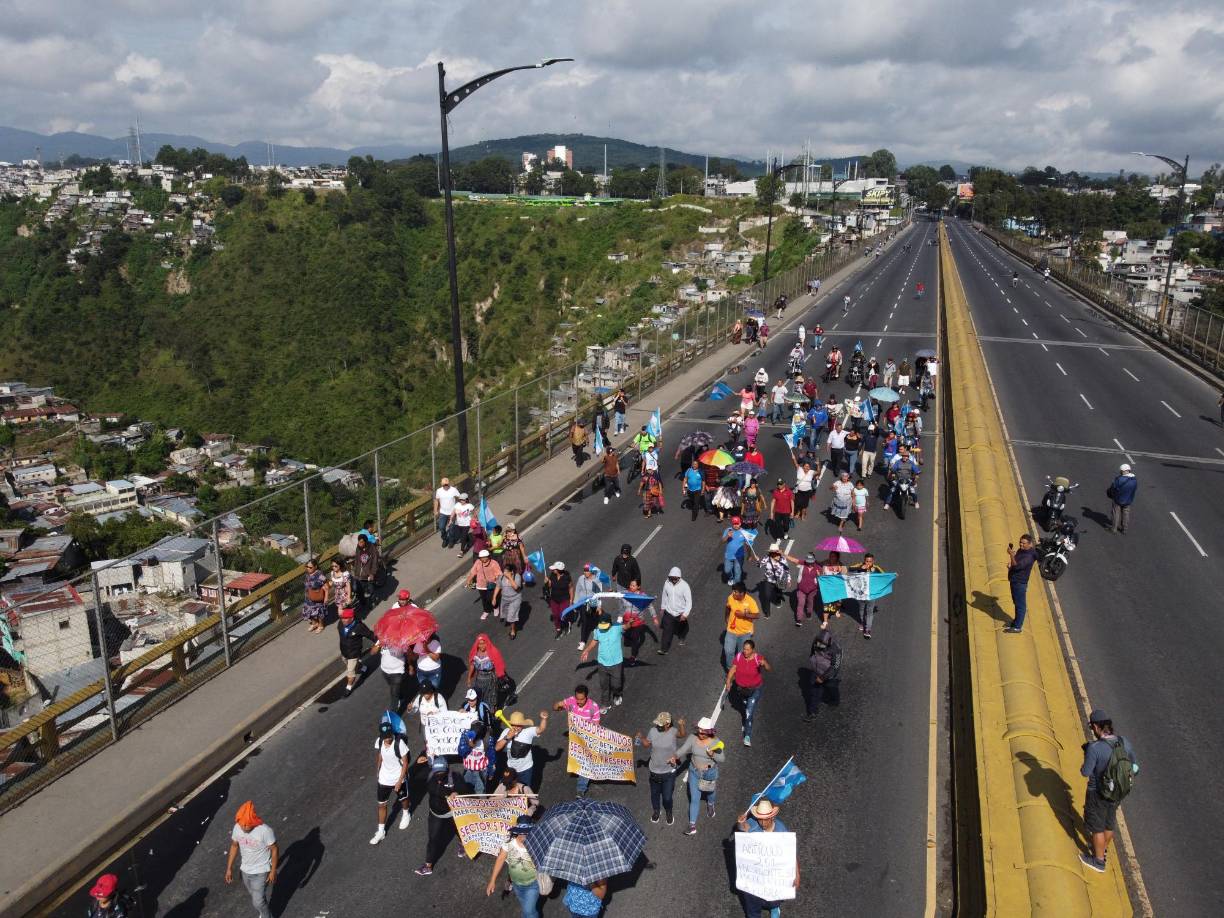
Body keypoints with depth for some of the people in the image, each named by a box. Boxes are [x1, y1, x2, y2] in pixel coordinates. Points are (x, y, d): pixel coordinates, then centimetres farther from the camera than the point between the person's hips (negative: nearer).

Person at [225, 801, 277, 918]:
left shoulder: (265, 830, -31)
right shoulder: (237, 827, -16)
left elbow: (274, 850, -18)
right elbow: (234, 846, 2)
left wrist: (273, 871, -13)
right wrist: (229, 868, 6)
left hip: (261, 872, -5)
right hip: (245, 870, 5)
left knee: (258, 902, 3)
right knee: (256, 897, 24)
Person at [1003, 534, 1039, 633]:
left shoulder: (1029, 556, -24)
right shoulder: (1021, 550, 5)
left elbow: (1017, 565, -33)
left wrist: (1011, 555, -44)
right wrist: (1010, 564, 3)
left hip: (1020, 583, -9)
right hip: (1014, 581, 9)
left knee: (1020, 604, 0)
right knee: (1016, 602, 22)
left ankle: (1017, 627, 6)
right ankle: (1017, 620, 38)